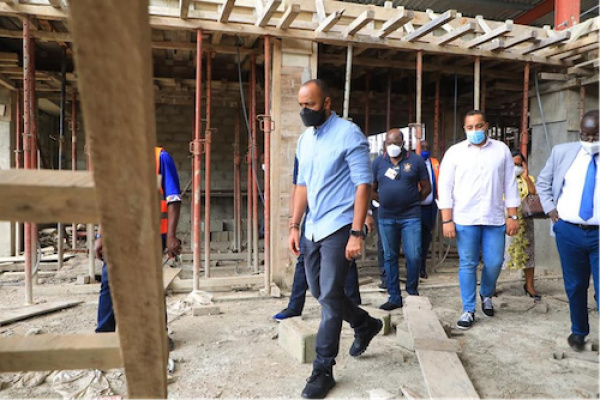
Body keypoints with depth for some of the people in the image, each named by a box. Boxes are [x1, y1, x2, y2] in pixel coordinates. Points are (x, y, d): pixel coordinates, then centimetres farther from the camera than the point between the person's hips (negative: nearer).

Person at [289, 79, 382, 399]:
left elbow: (363, 184, -14)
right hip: (313, 229, 8)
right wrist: (294, 226, 12)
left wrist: (356, 233, -20)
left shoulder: (349, 134, -10)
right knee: (319, 292, 15)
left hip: (338, 228, -8)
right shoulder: (305, 139, 11)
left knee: (329, 297, -4)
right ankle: (366, 325, 39)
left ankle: (323, 370, 10)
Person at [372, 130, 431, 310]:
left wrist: (413, 202, 6)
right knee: (390, 257, 7)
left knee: (414, 256, -3)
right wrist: (385, 202, 5)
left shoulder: (416, 160, 1)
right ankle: (394, 297, 18)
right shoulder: (378, 162, 6)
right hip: (386, 218, 2)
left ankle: (412, 291, 20)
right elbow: (372, 190, 12)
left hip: (410, 217, -2)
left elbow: (426, 188, 6)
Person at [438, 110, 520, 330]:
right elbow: (445, 187, -1)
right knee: (467, 265, 3)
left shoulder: (501, 150, 7)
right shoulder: (454, 152, 1)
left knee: (494, 263, 5)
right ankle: (468, 310, 15)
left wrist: (513, 216, 4)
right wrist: (447, 220, -7)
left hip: (495, 218, 2)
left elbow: (510, 185, 9)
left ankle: (486, 294, 36)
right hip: (465, 219, -1)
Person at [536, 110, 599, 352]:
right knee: (574, 286, 15)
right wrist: (549, 209, 3)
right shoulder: (562, 152, 3)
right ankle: (578, 331, 34)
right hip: (568, 231, 2)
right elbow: (543, 182, 15)